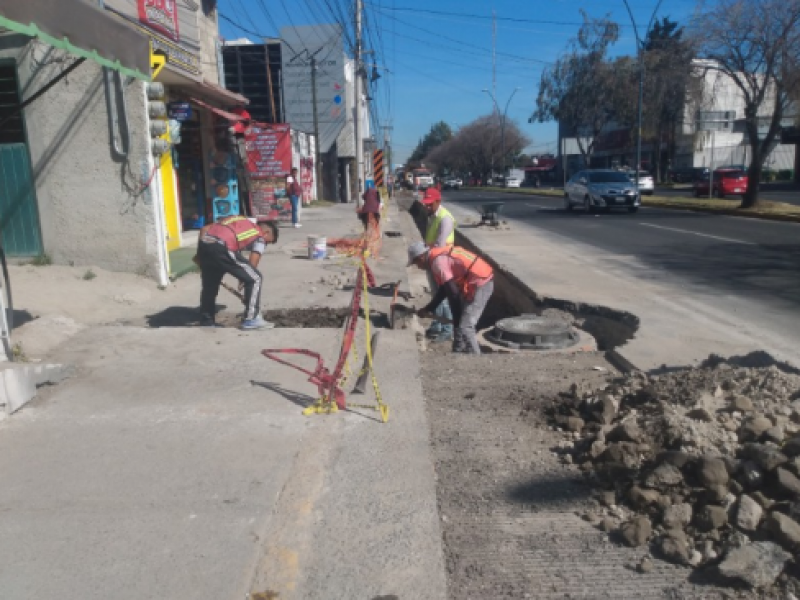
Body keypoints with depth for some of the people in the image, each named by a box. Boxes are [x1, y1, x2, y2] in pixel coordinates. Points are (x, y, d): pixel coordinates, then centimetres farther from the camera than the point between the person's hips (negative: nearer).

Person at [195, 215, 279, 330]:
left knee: (209, 285, 25)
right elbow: (252, 265, 8)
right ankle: (251, 319, 8)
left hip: (204, 243, 7)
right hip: (221, 248, -7)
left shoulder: (237, 220, 33)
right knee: (255, 278, 6)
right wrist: (243, 281, 22)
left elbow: (204, 229, 27)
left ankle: (206, 320, 36)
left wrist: (201, 254, 29)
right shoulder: (260, 237, 16)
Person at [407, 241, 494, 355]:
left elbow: (453, 293, -17)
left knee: (465, 326, -8)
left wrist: (456, 319, -8)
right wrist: (428, 309, 24)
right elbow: (444, 289, 23)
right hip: (482, 280, 10)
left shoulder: (437, 262, -15)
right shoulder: (440, 255, 15)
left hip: (480, 284, -10)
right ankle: (458, 351, 29)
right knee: (461, 322, 19)